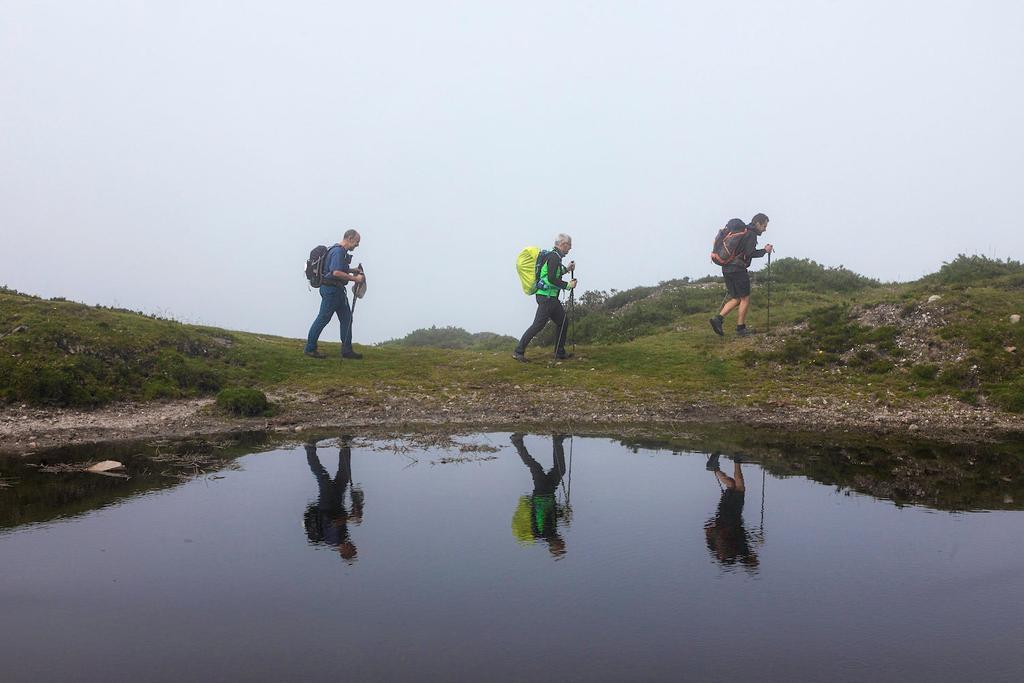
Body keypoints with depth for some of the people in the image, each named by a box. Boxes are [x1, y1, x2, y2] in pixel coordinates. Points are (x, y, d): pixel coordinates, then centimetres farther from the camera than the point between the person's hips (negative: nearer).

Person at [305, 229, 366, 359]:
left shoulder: (342, 251, 15)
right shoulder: (338, 251, -18)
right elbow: (336, 272, -28)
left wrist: (351, 270, 15)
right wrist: (354, 278, -22)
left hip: (338, 290, 11)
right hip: (330, 289, -11)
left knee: (346, 318, 10)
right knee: (323, 318, -3)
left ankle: (347, 350, 13)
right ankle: (310, 348, 6)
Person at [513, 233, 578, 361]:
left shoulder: (554, 256, 15)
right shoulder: (554, 257, -15)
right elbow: (551, 279, -23)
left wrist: (566, 269, 20)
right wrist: (568, 285, -14)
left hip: (551, 297, 11)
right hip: (547, 297, -11)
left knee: (563, 322, 15)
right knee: (538, 324, -11)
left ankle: (560, 353, 21)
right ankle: (519, 351, -7)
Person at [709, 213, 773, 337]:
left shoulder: (741, 231, 21)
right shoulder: (751, 234, -8)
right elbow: (750, 253, -16)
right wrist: (765, 251, -4)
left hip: (726, 268, 9)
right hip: (738, 269, -9)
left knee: (736, 299, 12)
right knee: (745, 298, 2)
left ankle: (718, 318, -3)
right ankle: (740, 327, 4)